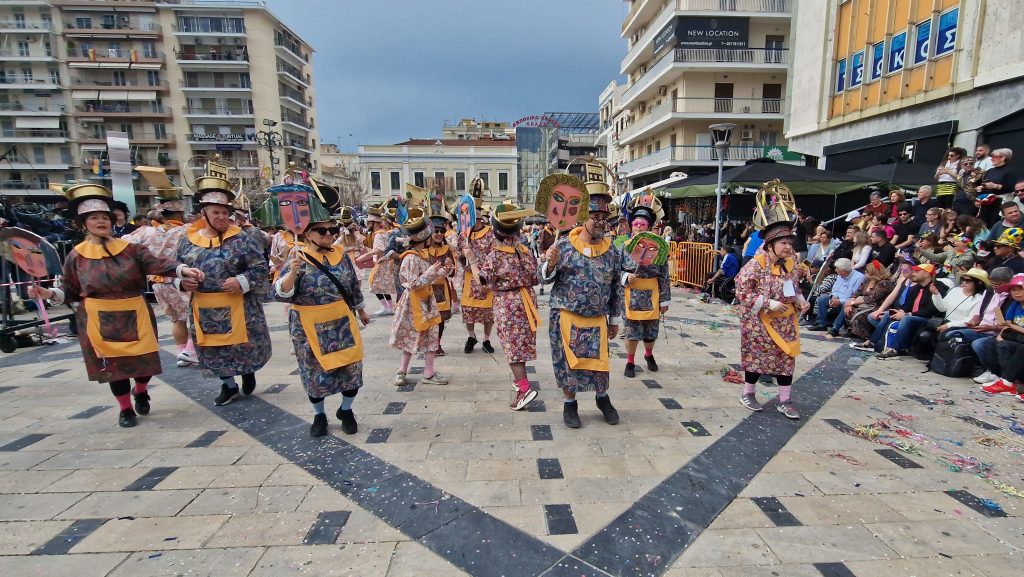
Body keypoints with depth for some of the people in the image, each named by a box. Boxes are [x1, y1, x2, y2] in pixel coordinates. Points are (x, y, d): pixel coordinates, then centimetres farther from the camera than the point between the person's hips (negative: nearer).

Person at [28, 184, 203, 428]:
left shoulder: (130, 248, -1)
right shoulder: (77, 256, 1)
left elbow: (156, 263, -17)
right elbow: (71, 291, 7)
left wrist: (181, 269, -35)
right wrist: (51, 293, -13)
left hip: (135, 316, 0)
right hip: (101, 321, 0)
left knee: (144, 359, 6)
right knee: (114, 363, 7)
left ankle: (141, 392, 37)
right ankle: (125, 408, 26)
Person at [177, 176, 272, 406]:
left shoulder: (242, 239, -9)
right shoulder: (188, 240, 4)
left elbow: (261, 269, -9)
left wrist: (242, 281, -24)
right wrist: (182, 282, -5)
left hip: (238, 307, -4)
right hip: (205, 309, 4)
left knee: (245, 345, 5)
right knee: (211, 349, 15)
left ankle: (248, 371, 39)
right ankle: (229, 385, 35)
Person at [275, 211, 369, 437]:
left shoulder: (341, 253, 1)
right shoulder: (298, 258, -11)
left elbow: (354, 285, 13)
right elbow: (281, 294, -19)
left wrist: (361, 310, 21)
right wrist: (292, 271, -35)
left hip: (342, 323, 3)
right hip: (310, 328, -3)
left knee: (352, 367, 6)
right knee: (315, 371, 11)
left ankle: (346, 411, 30)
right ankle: (319, 415, 33)